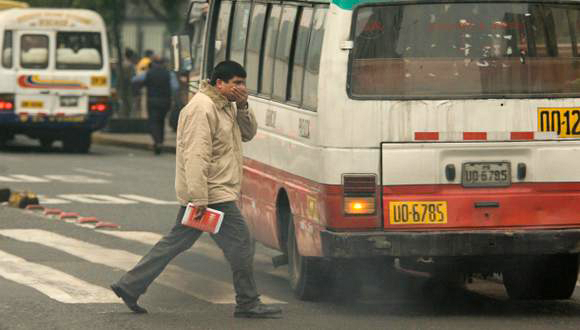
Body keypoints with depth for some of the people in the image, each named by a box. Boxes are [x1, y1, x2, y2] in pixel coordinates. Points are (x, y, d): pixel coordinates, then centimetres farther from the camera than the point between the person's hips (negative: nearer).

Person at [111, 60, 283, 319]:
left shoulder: (225, 107, 15)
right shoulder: (202, 109, -18)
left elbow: (248, 133, 19)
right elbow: (195, 155, -24)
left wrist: (243, 108, -1)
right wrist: (199, 198, -28)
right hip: (213, 194, -10)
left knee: (176, 241, 13)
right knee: (241, 243, -4)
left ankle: (129, 286, 15)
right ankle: (248, 303, 5)